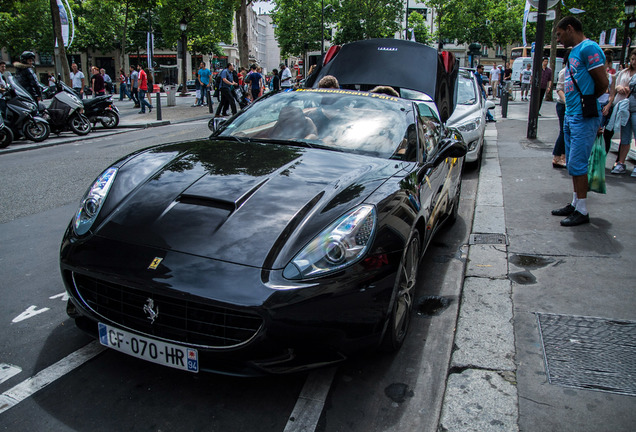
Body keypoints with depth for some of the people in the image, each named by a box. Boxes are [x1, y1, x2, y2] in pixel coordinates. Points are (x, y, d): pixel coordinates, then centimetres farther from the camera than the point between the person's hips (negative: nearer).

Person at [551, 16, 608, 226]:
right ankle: (575, 204, 23)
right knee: (573, 163, 14)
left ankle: (582, 211, 1)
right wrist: (570, 104, 9)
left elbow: (603, 83, -13)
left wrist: (586, 100, 1)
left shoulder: (589, 48, -12)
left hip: (584, 117, -10)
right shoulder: (574, 51, 18)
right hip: (571, 115, 10)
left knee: (577, 164, -7)